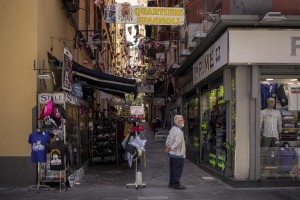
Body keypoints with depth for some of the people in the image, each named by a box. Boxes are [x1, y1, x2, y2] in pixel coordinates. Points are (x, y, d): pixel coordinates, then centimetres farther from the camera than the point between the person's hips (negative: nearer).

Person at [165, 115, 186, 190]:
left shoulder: (172, 129, 13)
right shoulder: (179, 131, -19)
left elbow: (168, 139, 17)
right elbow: (177, 141, -26)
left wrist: (167, 146, 10)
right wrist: (171, 148, -19)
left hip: (172, 153, 10)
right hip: (178, 154, -10)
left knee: (173, 169, 16)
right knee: (178, 169, -2)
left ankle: (171, 183, 22)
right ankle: (176, 184, 3)